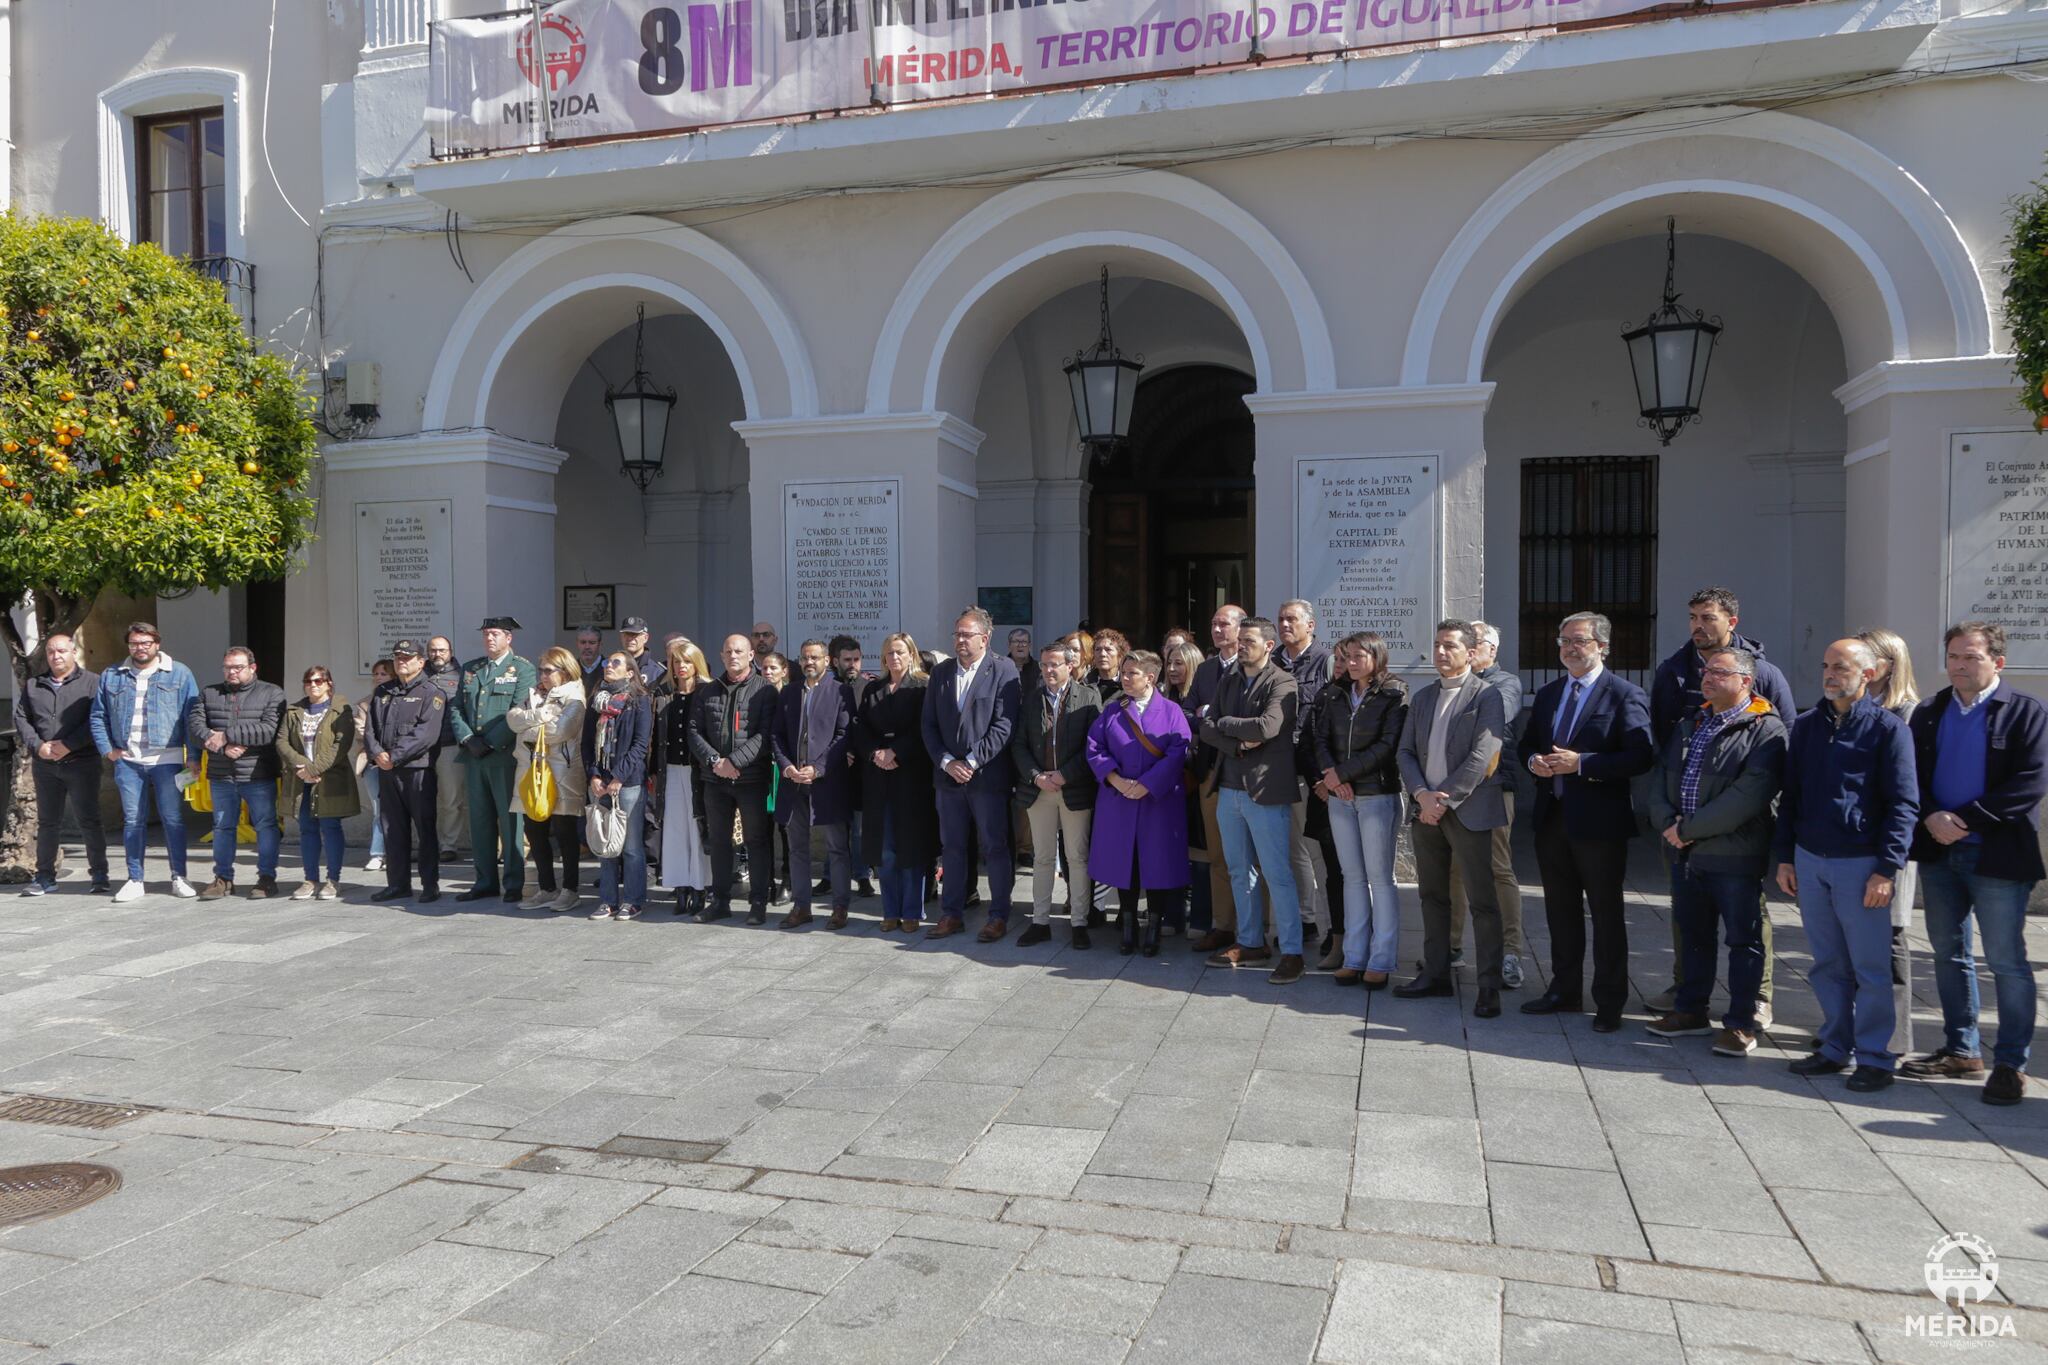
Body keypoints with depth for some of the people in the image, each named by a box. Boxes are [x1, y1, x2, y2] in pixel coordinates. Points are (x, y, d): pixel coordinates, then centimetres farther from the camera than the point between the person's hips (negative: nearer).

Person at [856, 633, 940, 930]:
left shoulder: (923, 686, 0)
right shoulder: (872, 690, 14)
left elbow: (922, 730, -8)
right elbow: (861, 729, 9)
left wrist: (894, 753, -14)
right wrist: (875, 754, -8)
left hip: (912, 775, -4)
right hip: (879, 777, 4)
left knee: (911, 844, -1)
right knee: (884, 847, 3)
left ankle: (912, 912, 7)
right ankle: (891, 911, 11)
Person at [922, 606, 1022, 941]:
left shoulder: (1003, 671, -5)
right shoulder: (940, 672, 10)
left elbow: (1004, 725, -11)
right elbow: (929, 725, 7)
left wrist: (972, 761, -15)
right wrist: (946, 762, -6)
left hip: (987, 775, -5)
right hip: (949, 775, 5)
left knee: (995, 848, 3)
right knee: (952, 847, 12)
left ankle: (999, 916, 13)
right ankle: (951, 914, 21)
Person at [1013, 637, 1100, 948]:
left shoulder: (1089, 697, -2)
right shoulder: (1030, 699, 8)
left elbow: (1093, 745, -8)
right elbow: (1018, 744, 5)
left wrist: (1064, 776, -14)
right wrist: (1036, 777, -9)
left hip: (1075, 789, -3)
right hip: (1038, 789, 3)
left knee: (1078, 858, 4)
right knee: (1042, 858, 9)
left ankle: (1079, 923, 12)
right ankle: (1040, 922, 16)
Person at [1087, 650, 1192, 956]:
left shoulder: (1171, 712, -1)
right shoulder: (1111, 711, 7)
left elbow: (1178, 754, -10)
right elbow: (1094, 747, 1)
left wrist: (1146, 785, -17)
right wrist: (1116, 779, -14)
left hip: (1160, 802, -2)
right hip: (1118, 802, 2)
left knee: (1157, 864, 1)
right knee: (1123, 862, 6)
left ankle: (1153, 931, 14)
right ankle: (1128, 928, 18)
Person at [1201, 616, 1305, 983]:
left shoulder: (1282, 683, -9)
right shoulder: (1230, 681, 13)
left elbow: (1266, 727, -24)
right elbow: (1206, 728, 6)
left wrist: (1223, 723, -8)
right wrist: (1238, 743, -13)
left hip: (1265, 791, -7)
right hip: (1229, 788, 7)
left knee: (1278, 875, -4)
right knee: (1239, 872, 14)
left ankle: (1292, 952, 3)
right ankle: (1251, 943, 25)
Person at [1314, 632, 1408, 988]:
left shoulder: (1394, 695, -6)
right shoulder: (1335, 694, 10)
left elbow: (1387, 746, -13)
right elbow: (1320, 736, 4)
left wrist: (1341, 772, -13)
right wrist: (1330, 774, -13)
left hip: (1378, 794, -5)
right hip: (1339, 797, 5)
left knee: (1379, 878, -1)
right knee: (1353, 877, 9)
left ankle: (1380, 961, 6)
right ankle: (1354, 957, 15)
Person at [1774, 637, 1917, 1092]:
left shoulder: (1888, 728, -5)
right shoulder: (1805, 727, 10)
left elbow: (1903, 804, -7)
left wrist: (1886, 870, -12)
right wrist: (1784, 857, 10)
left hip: (1861, 865, -5)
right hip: (1809, 861, 5)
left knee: (1870, 968, 2)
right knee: (1827, 965, 12)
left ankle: (1874, 1058, 11)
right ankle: (1836, 1048, 23)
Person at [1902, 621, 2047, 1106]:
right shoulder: (1929, 712, 9)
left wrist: (1967, 820, -16)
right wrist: (1932, 818, -12)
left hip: (1997, 856, -5)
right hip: (1938, 852, 5)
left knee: (2007, 960, 0)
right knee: (1948, 953, 13)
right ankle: (1961, 1049, 25)